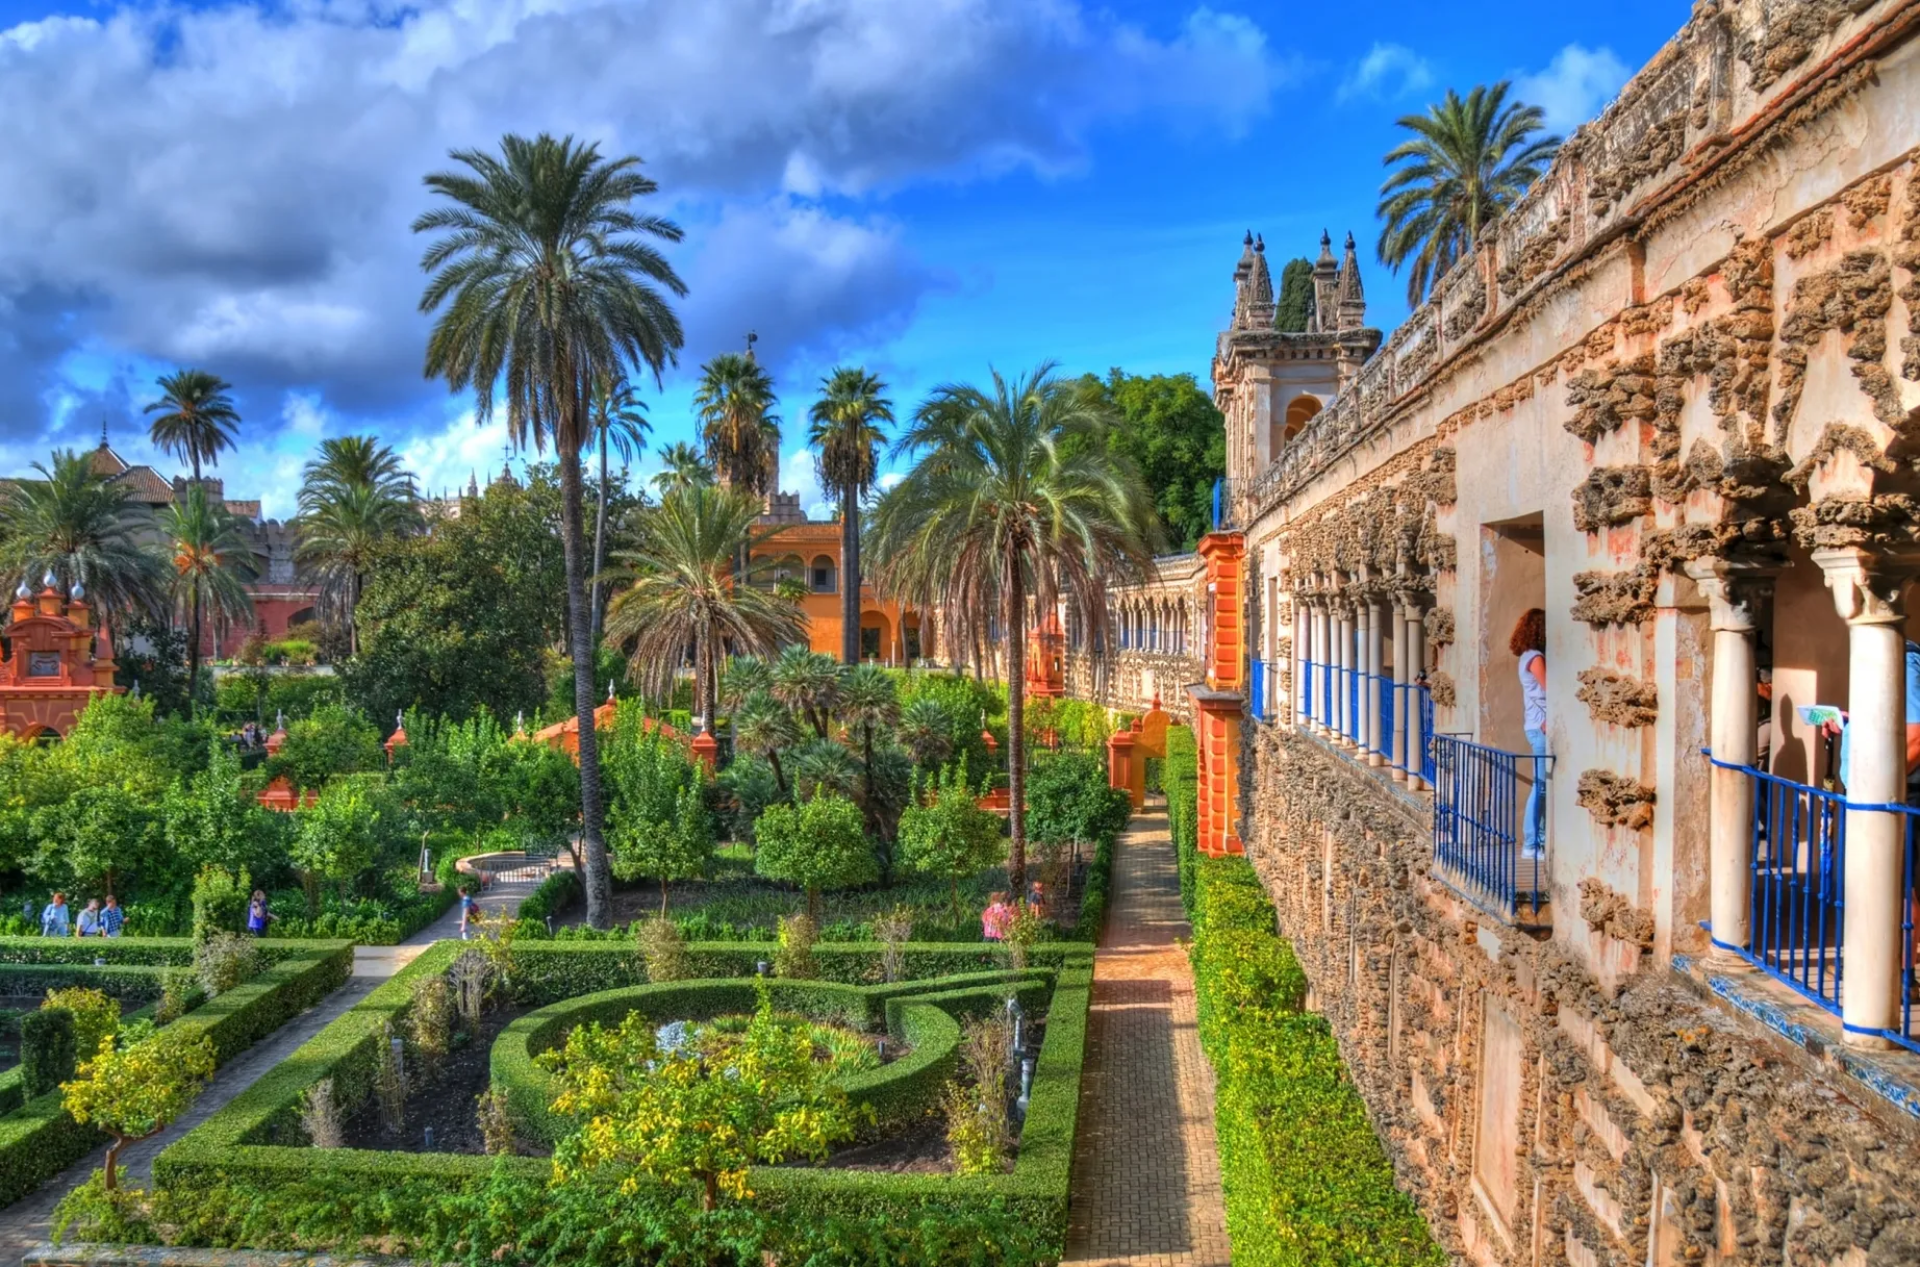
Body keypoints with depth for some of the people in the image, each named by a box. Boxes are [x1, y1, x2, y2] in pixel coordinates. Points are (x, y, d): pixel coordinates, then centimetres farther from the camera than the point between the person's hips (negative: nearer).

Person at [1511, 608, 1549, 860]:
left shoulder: (1529, 656, 15)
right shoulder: (1535, 657, -12)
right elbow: (1550, 690, -15)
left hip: (1537, 726, 9)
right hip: (1542, 727, -9)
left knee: (1543, 785, 12)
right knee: (1541, 786, -7)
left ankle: (1541, 839, 16)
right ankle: (1531, 845, -5)